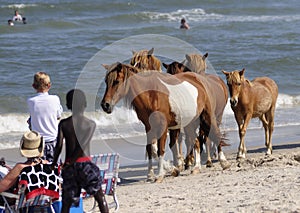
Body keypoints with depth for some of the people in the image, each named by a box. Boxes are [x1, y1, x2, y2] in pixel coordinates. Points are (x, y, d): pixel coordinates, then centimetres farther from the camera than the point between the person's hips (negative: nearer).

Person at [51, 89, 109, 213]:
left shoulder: (63, 124, 1)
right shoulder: (90, 124, -2)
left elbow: (59, 146, -9)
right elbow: (82, 146, -13)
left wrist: (54, 163, 2)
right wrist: (69, 163, -9)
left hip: (70, 166, 1)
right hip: (85, 163, -1)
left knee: (67, 200, 7)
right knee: (100, 196, 11)